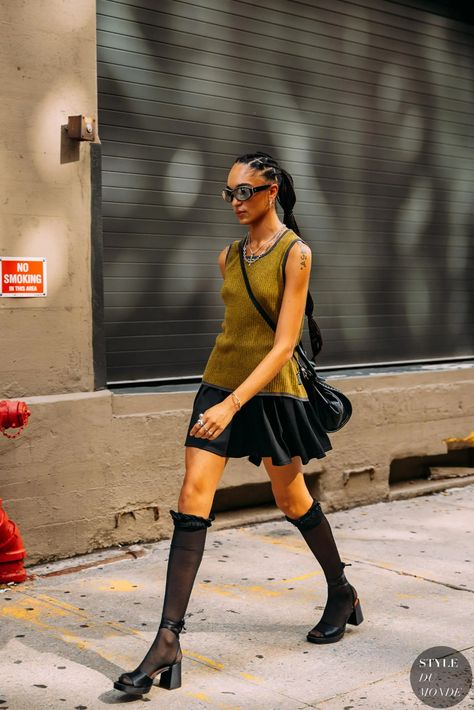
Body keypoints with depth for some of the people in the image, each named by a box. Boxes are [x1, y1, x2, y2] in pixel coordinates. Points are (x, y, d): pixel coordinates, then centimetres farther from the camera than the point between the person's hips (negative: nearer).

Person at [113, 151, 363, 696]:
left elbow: (284, 344, -17)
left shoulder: (294, 253, -10)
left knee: (292, 500, 11)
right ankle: (168, 642, -8)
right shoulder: (229, 257, 8)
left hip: (271, 391, -5)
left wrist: (233, 404, -25)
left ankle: (342, 595, 38)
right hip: (220, 380, 5)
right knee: (193, 498, -8)